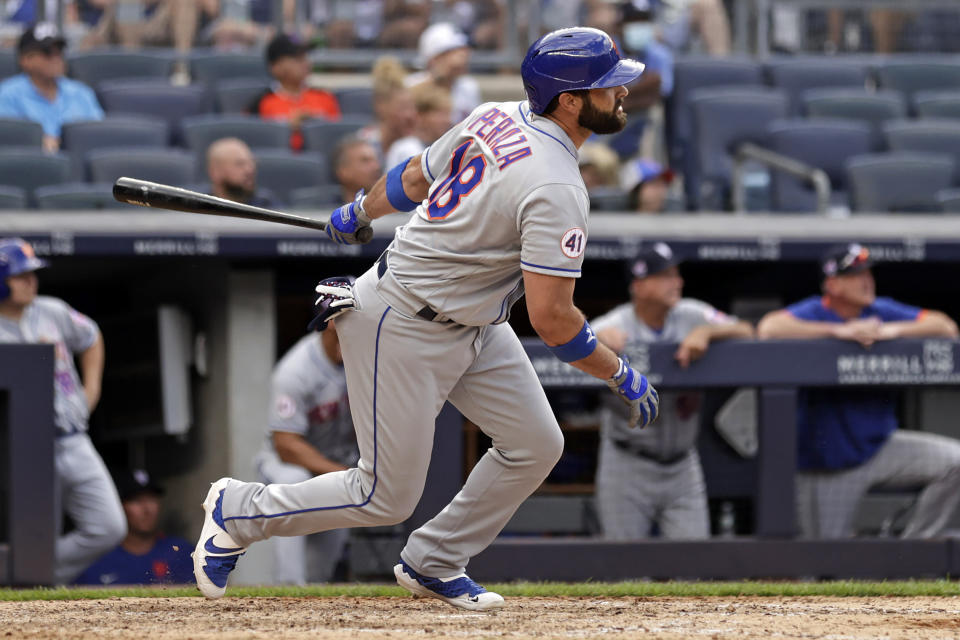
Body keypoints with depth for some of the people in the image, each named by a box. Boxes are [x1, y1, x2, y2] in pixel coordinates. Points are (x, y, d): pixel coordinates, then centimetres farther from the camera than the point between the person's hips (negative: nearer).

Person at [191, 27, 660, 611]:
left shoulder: (494, 119, -2)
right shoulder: (557, 188, -28)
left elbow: (414, 177, 14)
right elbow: (551, 317, -28)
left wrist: (361, 213, 33)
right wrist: (622, 376, -15)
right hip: (404, 331, -10)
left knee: (536, 445, 7)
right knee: (386, 497, 0)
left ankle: (433, 564, 21)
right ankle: (237, 512, 18)